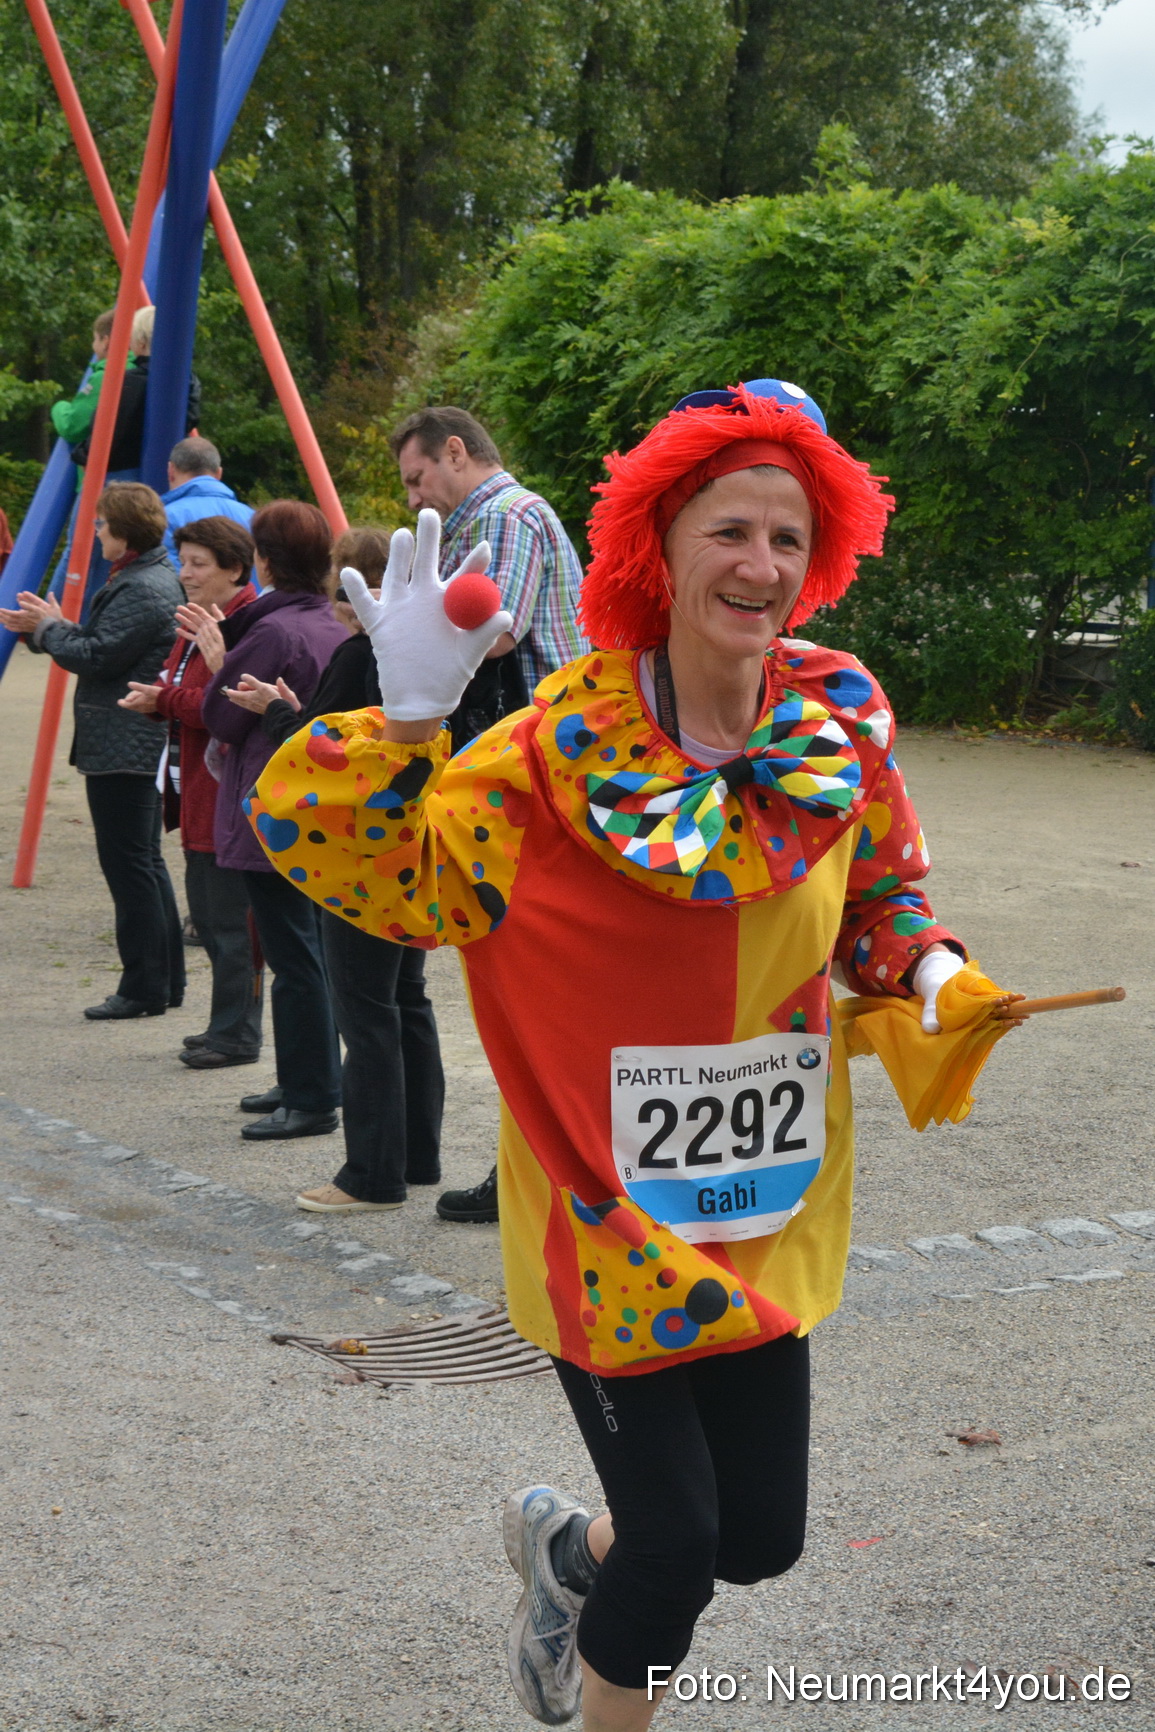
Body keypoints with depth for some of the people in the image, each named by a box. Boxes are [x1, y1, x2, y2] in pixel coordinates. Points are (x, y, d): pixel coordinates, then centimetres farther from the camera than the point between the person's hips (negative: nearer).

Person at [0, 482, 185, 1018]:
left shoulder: (141, 591, -18)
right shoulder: (155, 578, 15)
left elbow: (97, 657, -21)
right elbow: (107, 648, 18)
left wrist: (50, 628, -4)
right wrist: (47, 626, 13)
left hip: (122, 749, -11)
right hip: (139, 747, 11)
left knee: (129, 866, -6)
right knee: (145, 863, 15)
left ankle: (145, 988, -2)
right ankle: (165, 981, 21)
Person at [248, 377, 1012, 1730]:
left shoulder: (841, 731, -3)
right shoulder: (557, 753, -15)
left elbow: (879, 887, 14)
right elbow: (367, 864, -16)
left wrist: (923, 964, -5)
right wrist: (407, 716, -29)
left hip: (771, 1209, 5)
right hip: (605, 1212, -4)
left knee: (761, 1537, 11)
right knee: (675, 1543, -1)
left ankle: (565, 1549, 45)